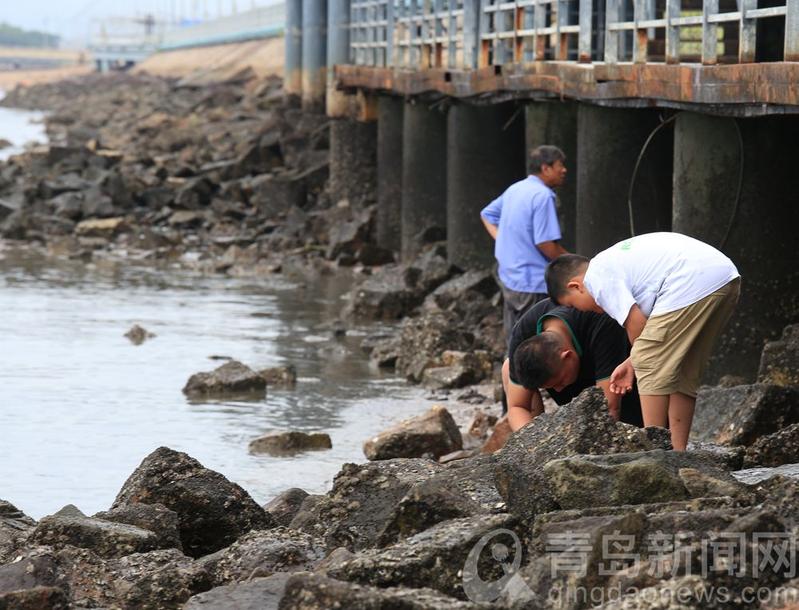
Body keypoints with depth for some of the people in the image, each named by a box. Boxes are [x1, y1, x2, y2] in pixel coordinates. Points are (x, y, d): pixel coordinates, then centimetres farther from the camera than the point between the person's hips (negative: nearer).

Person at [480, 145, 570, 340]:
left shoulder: (514, 190, 11)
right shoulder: (542, 196, -17)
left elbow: (487, 214, 26)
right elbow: (546, 244, -21)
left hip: (509, 279, 9)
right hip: (533, 283, -9)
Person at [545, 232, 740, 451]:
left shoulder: (597, 276, 1)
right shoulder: (616, 259, 30)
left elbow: (637, 324, -3)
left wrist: (636, 361, 16)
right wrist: (632, 362, 22)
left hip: (693, 285, -10)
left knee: (651, 366, -1)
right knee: (684, 373, 17)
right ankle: (677, 451, 17)